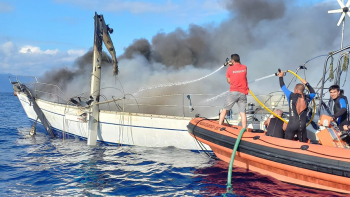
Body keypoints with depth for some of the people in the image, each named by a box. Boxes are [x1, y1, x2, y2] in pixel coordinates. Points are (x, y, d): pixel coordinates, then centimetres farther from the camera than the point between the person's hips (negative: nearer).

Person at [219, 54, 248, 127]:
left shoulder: (230, 69, -1)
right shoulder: (244, 67, 7)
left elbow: (229, 81, 7)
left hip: (233, 92, -2)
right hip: (243, 93, 2)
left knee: (224, 110, 10)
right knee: (242, 112, 0)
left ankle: (219, 126, 13)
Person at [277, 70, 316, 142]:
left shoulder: (291, 96, -4)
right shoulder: (307, 98, 3)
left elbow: (283, 87, 10)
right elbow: (313, 93, 27)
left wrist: (281, 77, 25)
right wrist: (306, 84, 33)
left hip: (292, 124, -2)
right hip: (302, 125, 3)